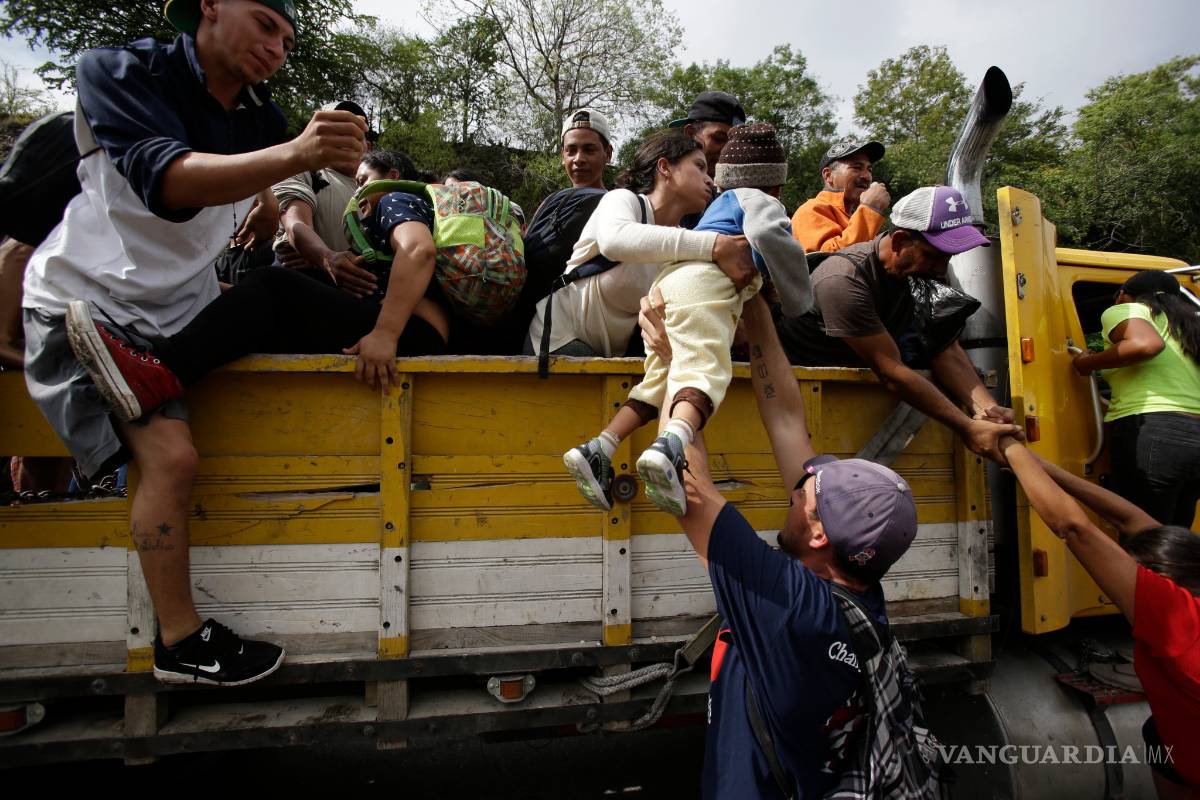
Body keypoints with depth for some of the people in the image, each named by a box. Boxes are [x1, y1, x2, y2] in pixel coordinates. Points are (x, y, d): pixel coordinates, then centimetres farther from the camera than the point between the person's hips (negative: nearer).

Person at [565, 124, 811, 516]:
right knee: (704, 370, -24)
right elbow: (767, 233, -8)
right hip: (703, 282, -8)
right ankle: (669, 447, -50)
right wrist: (797, 298, 3)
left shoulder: (721, 203, 40)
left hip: (667, 281, 8)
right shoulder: (759, 201, 14)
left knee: (660, 380, 1)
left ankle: (597, 450, -12)